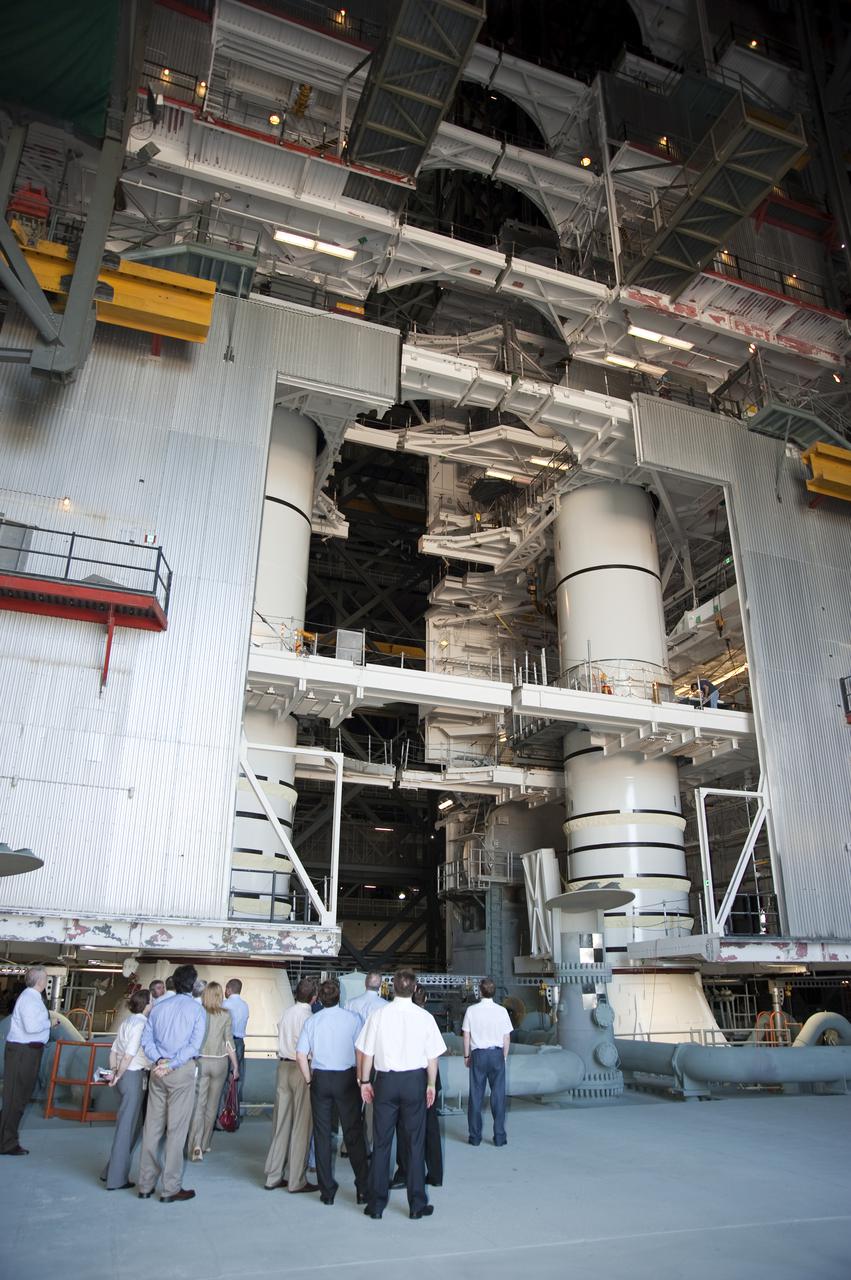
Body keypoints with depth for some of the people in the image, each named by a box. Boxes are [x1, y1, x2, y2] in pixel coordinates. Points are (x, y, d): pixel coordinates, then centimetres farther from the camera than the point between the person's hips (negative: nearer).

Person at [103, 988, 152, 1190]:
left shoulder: (127, 1022, 12)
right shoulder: (141, 1024, -16)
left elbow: (113, 1051, 15)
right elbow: (129, 1055, -22)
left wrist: (114, 1072, 14)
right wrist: (118, 1075, -10)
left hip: (124, 1076, 9)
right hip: (134, 1076, -9)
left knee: (135, 1126, 20)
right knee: (126, 1127, 3)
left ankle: (113, 1171, 29)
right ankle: (116, 1180, 12)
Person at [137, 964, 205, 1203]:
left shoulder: (158, 1007, 9)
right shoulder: (197, 1010, -4)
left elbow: (146, 1039, 4)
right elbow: (194, 1045, -12)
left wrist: (159, 1060, -5)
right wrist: (171, 1065, -11)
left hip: (158, 1071, 5)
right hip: (183, 1071, -5)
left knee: (152, 1127, 11)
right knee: (176, 1129, 2)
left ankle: (145, 1185, 19)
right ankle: (170, 1188, 7)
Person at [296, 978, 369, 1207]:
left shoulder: (312, 1021, -1)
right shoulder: (352, 1018, -6)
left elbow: (301, 1055, -4)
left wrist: (310, 1080, 7)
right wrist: (361, 1078, 7)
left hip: (320, 1079, 2)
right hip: (346, 1078, -1)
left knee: (321, 1134, 11)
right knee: (353, 1134, 8)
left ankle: (327, 1191, 18)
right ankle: (363, 1189, 11)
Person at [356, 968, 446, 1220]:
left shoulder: (379, 1015, -7)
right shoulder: (424, 1017, -9)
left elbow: (367, 1052, -1)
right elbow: (432, 1057, -3)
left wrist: (365, 1081, 10)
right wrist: (431, 1085, 9)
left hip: (386, 1080, 1)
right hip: (414, 1080, -1)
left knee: (381, 1142, 11)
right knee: (415, 1143, 10)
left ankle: (376, 1204, 19)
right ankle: (417, 1204, 18)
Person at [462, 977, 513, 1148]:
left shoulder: (471, 1010, -6)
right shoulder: (501, 1011, -6)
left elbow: (466, 1036, -1)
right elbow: (507, 1038, 0)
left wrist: (467, 1056, 11)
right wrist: (504, 1056, 14)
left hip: (478, 1054, 0)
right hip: (497, 1053, 0)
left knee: (476, 1095, 8)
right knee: (498, 1095, 7)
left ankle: (475, 1136, 14)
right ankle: (499, 1136, 10)